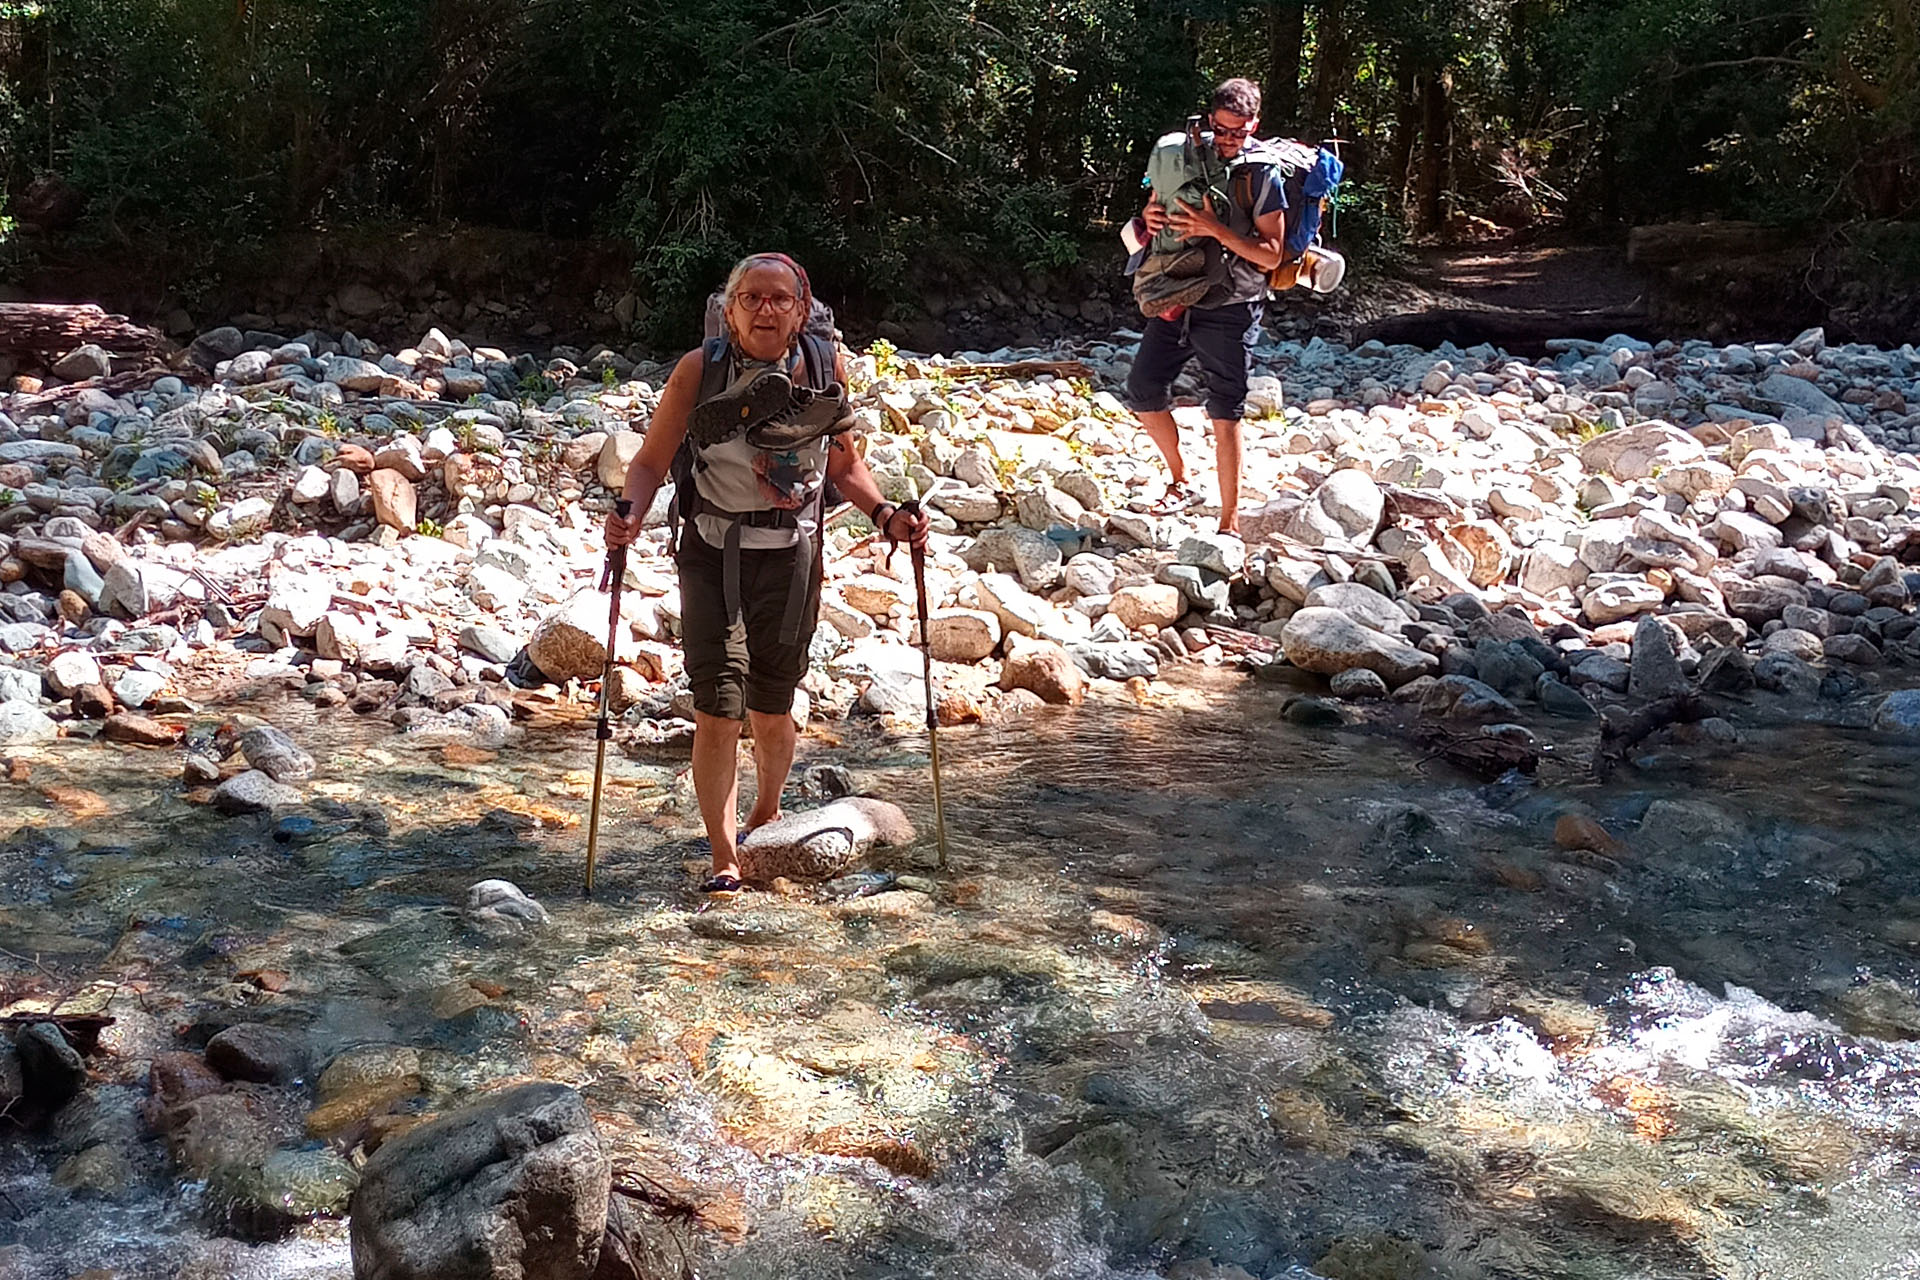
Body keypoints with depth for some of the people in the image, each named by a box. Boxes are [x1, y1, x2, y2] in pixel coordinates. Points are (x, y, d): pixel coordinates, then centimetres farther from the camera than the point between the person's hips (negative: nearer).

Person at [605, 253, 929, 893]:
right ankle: (725, 858, -4)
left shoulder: (826, 367, 0)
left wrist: (885, 515, -4)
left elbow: (845, 466, 11)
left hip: (792, 558, 2)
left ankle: (765, 818, 40)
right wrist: (630, 514, -21)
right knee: (718, 707, -12)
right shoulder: (698, 370, -7)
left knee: (772, 709, 13)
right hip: (714, 556, -2)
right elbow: (651, 462, -2)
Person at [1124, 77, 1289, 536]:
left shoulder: (1264, 176, -9)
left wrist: (1216, 230, -24)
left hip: (1230, 311, -5)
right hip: (1175, 297, 5)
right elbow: (1156, 205, 19)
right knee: (1143, 392, 4)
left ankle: (1229, 522, 3)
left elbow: (1271, 255, -12)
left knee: (1225, 415, -4)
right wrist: (1149, 215, -6)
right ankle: (1180, 481, 26)